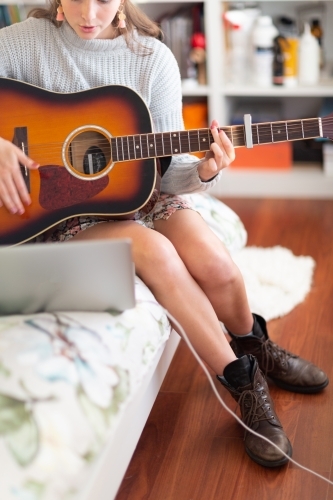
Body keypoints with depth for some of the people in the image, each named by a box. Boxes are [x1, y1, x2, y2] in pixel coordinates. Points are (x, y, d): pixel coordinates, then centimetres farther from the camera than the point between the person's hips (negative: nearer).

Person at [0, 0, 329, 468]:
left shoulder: (153, 58, -3)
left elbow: (166, 167, -3)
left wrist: (204, 171, -24)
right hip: (63, 209, -2)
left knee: (216, 266, -21)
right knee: (155, 253, -31)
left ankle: (254, 346, 15)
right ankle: (245, 383, -13)